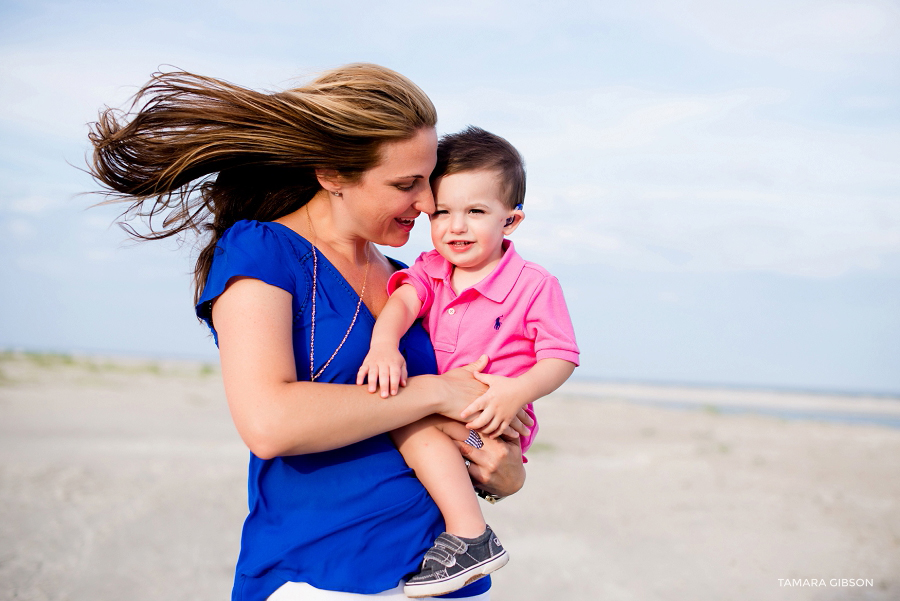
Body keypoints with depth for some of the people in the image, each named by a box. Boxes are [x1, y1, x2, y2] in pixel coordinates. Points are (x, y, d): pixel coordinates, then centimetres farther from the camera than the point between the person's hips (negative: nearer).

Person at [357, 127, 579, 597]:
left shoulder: (535, 285, -7)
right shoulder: (430, 270, 6)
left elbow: (560, 357, -10)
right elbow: (403, 298, -14)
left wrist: (517, 392, -29)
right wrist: (384, 343, -36)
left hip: (490, 423, -7)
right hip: (437, 409, 7)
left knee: (407, 414, -27)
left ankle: (470, 535, -28)